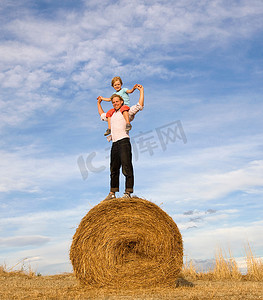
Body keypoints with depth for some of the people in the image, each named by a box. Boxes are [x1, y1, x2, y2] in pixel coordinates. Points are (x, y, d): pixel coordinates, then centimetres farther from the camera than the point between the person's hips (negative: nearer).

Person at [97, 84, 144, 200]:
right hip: (114, 144, 7)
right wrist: (99, 103, 49)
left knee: (126, 168, -14)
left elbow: (139, 106, -6)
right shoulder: (112, 114, 26)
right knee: (114, 169, 8)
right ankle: (112, 193, 12)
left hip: (124, 142, -7)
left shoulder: (127, 112, 6)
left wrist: (141, 91, -3)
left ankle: (128, 192, -17)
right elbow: (102, 116, 45)